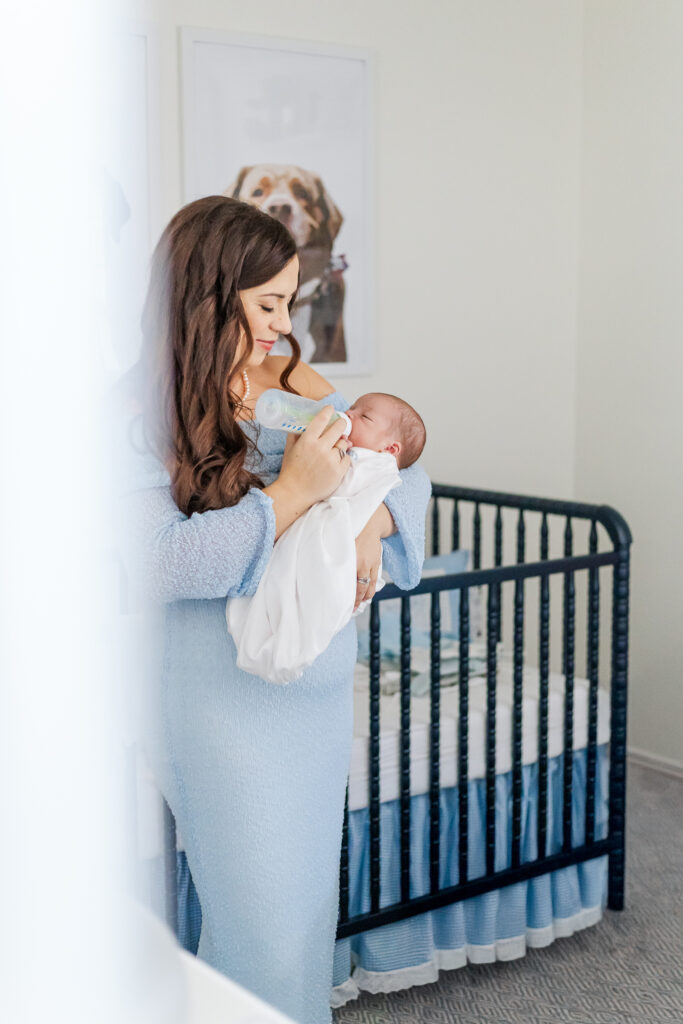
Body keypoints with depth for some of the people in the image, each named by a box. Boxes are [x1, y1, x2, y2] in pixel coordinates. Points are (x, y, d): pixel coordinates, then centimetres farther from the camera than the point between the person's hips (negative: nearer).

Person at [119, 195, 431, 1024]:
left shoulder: (300, 387, 4)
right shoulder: (141, 415, -14)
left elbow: (404, 467, 12)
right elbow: (155, 564, -25)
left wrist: (371, 522, -10)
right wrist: (292, 494, -24)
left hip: (318, 689, 6)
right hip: (222, 699, -6)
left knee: (309, 894, 19)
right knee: (260, 918, 3)